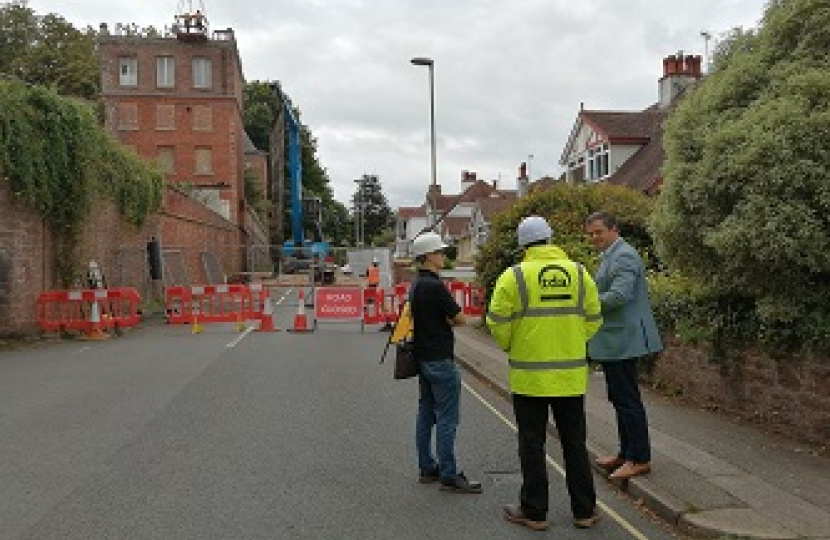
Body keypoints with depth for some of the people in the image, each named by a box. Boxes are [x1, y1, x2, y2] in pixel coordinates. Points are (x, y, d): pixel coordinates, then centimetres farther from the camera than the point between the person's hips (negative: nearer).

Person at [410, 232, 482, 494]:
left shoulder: (416, 285, 11)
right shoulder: (435, 286, -19)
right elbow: (460, 319, -13)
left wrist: (443, 319, 4)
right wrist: (449, 317, 6)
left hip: (423, 358, 10)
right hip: (439, 360, -10)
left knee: (426, 414, 13)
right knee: (446, 418, -5)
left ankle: (427, 468, 21)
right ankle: (449, 476, 0)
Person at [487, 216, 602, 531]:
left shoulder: (514, 276, -8)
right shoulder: (579, 273, 2)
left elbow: (498, 323, -9)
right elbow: (593, 319, 6)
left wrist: (510, 346, 10)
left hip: (529, 376, -3)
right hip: (571, 375, 3)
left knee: (532, 445, 9)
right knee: (575, 443, 15)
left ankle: (534, 512, 18)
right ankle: (584, 510, 24)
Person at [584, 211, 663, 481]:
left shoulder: (624, 256, -16)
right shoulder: (610, 256, 17)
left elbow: (620, 295, -26)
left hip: (623, 340, -11)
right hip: (614, 341, 11)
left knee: (628, 400, -3)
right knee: (620, 398, 17)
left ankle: (640, 459, 6)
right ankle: (626, 452, 29)